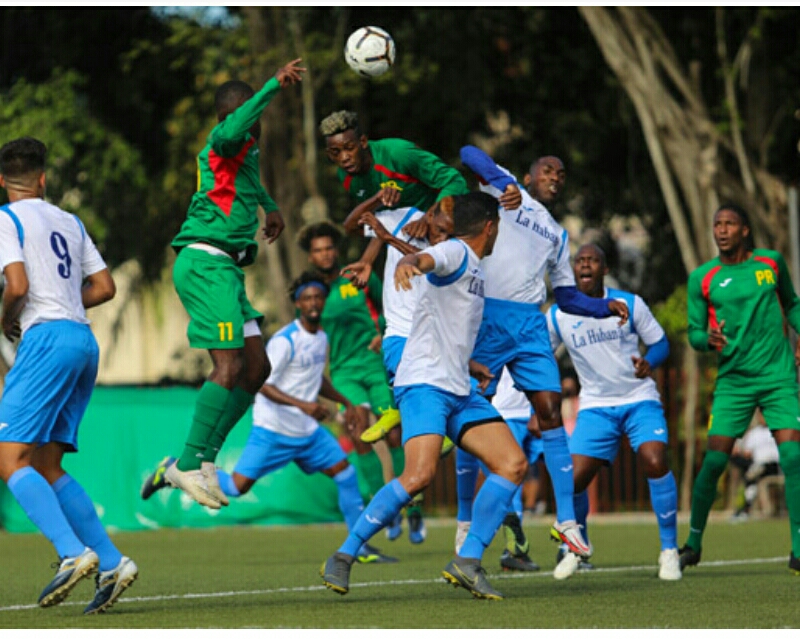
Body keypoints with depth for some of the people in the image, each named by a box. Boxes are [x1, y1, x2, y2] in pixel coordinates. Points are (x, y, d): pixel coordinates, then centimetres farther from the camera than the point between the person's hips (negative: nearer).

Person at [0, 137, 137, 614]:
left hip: (47, 338, -8)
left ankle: (74, 553, -28)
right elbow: (105, 287, 19)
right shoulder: (70, 222, 21)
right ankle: (112, 563, -2)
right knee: (46, 468, 9)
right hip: (85, 340, 8)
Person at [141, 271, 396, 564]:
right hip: (273, 429, -8)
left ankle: (361, 547, 11)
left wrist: (345, 402, 27)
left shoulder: (321, 337, 10)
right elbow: (263, 384, -23)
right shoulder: (285, 340, -17)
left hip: (307, 430, 8)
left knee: (346, 474, 2)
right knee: (237, 486, -11)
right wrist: (302, 404, -31)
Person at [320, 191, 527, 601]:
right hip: (424, 384, -10)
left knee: (513, 464, -5)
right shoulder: (455, 252, -6)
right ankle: (343, 557, -12)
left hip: (460, 390, 10)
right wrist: (408, 262, -53)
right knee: (419, 475, -25)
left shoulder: (475, 270, 23)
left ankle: (468, 563, -6)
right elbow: (426, 259, -31)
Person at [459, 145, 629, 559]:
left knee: (550, 412, -7)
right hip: (486, 316, -5)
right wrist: (504, 184, -21)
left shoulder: (557, 234, 26)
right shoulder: (508, 192, 9)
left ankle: (566, 521, -6)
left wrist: (606, 307, 12)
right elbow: (468, 154, -7)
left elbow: (567, 297, 28)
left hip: (529, 323, 5)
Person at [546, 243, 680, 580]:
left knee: (655, 463, -24)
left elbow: (660, 343, 4)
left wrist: (649, 362, -18)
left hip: (640, 400, -1)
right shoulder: (558, 315, -1)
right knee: (574, 478, -11)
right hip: (595, 407, 1)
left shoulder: (629, 304, -3)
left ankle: (669, 550, -8)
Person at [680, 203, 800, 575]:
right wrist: (708, 340, -17)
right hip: (732, 379, 0)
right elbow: (694, 333, 5)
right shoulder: (702, 279, 2)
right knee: (714, 460, -7)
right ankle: (693, 543, 12)